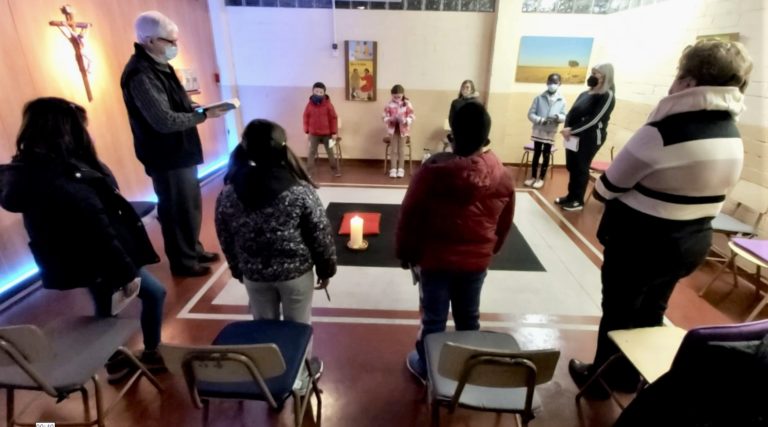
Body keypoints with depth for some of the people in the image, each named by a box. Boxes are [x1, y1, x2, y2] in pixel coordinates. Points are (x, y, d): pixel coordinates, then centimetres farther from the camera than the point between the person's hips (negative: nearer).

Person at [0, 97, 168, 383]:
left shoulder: (27, 169, -2)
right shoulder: (66, 181, -30)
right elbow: (100, 233, -27)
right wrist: (126, 273, -19)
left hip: (79, 260, 9)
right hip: (95, 261, -9)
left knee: (104, 306, 25)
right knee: (154, 293, 8)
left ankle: (115, 362, 42)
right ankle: (151, 353, 26)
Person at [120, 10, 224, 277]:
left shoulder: (159, 65, 10)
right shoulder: (140, 75, -21)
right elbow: (165, 121, -27)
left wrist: (198, 108, -2)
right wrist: (204, 115, -19)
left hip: (180, 151, 10)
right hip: (167, 157, -9)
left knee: (191, 205, 18)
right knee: (178, 210, 3)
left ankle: (194, 250, 35)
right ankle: (183, 262, 20)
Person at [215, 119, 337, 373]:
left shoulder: (228, 194, -9)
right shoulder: (300, 191, -20)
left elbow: (226, 240, 1)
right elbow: (320, 236, -13)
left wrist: (238, 270, 17)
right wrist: (326, 269, 2)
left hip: (254, 274, 3)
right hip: (296, 271, -3)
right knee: (298, 325, 18)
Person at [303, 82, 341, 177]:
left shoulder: (328, 104, -7)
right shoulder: (309, 104, -2)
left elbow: (333, 118, -5)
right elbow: (306, 118, 5)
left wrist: (334, 132, -6)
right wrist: (307, 131, 3)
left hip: (327, 133, -1)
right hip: (313, 133, 1)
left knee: (330, 152, 8)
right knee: (312, 152, 5)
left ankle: (335, 170, 19)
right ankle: (309, 171, 13)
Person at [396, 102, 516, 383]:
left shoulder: (435, 169, -19)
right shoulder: (503, 175, -5)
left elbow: (410, 214, -12)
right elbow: (505, 224, 6)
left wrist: (405, 251, 1)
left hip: (435, 258, -3)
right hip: (477, 260, 4)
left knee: (433, 319, 14)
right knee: (469, 318, 22)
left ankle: (426, 368, 34)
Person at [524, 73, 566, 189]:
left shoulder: (562, 100, 0)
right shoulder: (539, 98, -3)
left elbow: (564, 117, 1)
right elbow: (531, 114, -4)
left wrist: (558, 117, -21)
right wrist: (540, 120, -20)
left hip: (551, 132, 0)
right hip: (538, 131, 0)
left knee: (546, 155, 6)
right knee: (536, 154, 9)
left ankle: (541, 178, 16)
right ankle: (533, 177, 20)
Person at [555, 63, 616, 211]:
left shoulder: (608, 96, -9)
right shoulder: (585, 94, 14)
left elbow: (594, 120, -17)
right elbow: (571, 113, 8)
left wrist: (572, 130, -20)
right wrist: (567, 128, -10)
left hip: (591, 138, -7)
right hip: (574, 136, 7)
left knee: (581, 169, 0)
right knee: (571, 167, 11)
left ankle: (578, 201, 13)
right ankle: (571, 196, 25)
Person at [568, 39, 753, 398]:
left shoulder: (665, 131, -23)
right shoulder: (732, 136, 2)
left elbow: (607, 187, -17)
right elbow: (699, 191, 7)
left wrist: (599, 190, 5)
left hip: (640, 243, -7)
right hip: (691, 243, 7)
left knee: (619, 313, 11)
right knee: (652, 313, 22)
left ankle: (600, 377, 31)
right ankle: (631, 377, 42)